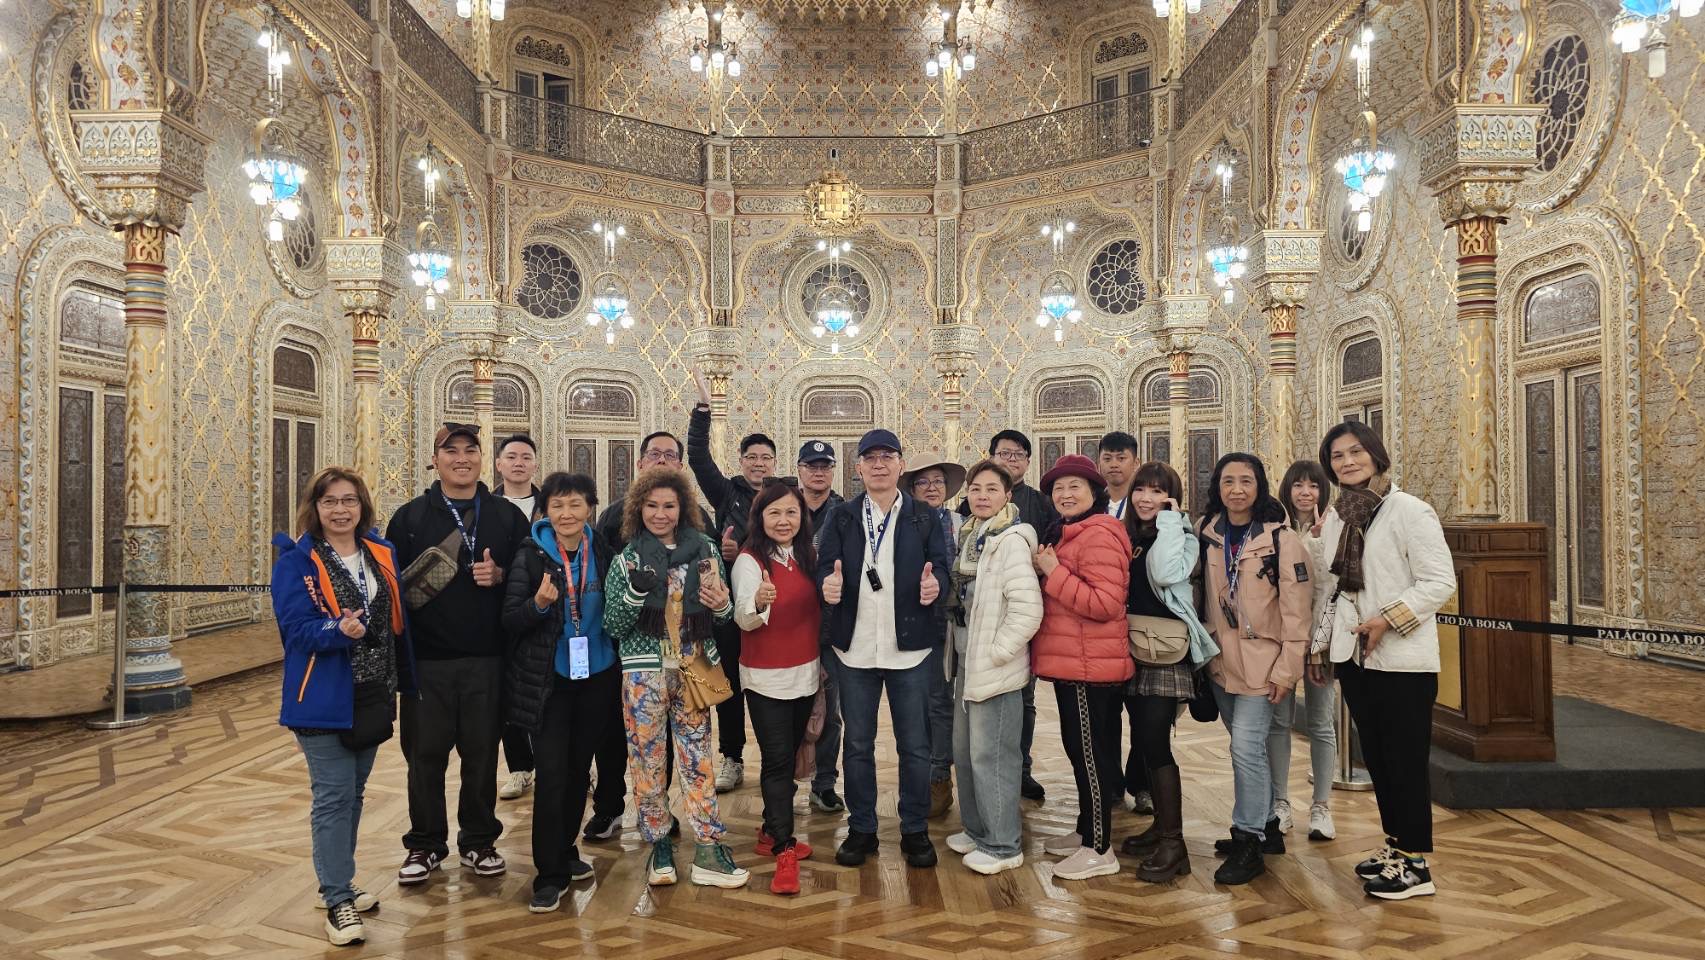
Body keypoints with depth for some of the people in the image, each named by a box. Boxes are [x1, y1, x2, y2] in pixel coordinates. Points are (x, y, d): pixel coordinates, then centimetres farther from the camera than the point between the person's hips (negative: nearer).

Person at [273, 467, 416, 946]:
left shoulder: (382, 554, 6)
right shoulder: (296, 561, -9)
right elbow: (295, 629, -16)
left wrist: (406, 683, 9)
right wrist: (338, 630, -35)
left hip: (373, 694, 6)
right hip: (325, 699, -5)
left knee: (353, 793, 16)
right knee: (333, 797, -2)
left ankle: (339, 884, 31)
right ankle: (338, 901, 7)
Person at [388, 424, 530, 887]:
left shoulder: (508, 515, 6)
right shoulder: (410, 516, 4)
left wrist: (500, 574, -12)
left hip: (487, 658, 0)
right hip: (427, 658, 0)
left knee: (482, 752, 9)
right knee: (425, 754, 8)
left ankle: (479, 841, 26)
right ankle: (425, 845, 25)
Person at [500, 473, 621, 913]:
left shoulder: (604, 553, 0)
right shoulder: (530, 555, -8)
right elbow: (510, 620, -11)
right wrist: (538, 603, -28)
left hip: (597, 675, 3)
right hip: (549, 679, -3)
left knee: (579, 769, 14)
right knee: (552, 773, -6)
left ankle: (565, 851, 32)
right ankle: (549, 874, 6)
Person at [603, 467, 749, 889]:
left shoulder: (705, 549, 4)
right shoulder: (627, 559, 0)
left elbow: (724, 614, 12)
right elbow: (613, 627, -2)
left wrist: (722, 605, -12)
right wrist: (634, 592, -19)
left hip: (694, 668, 1)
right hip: (645, 670, -1)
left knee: (698, 757, 5)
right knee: (648, 758, 4)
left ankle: (708, 851, 10)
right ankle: (658, 844, 20)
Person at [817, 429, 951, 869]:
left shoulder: (924, 518, 4)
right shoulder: (841, 518, 6)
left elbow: (941, 565, -2)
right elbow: (825, 565, -1)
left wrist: (935, 584, -24)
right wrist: (828, 583, -23)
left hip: (908, 646, -1)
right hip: (855, 647, 1)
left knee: (914, 745, 7)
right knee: (858, 744, 10)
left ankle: (915, 831, 21)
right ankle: (861, 829, 24)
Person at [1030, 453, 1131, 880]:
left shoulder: (1098, 535, -16)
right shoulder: (1066, 534, 16)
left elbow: (1105, 603, -24)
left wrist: (1053, 573, -20)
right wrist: (1047, 570, 7)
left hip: (1089, 666, -10)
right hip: (1071, 662, 10)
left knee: (1090, 754, -1)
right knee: (1080, 750, 18)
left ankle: (1099, 850, 10)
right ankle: (1086, 832, 32)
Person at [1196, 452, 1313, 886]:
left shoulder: (1281, 539, -10)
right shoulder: (1208, 535, 4)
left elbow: (1297, 610, -11)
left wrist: (1287, 670, -13)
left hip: (1261, 661, -5)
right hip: (1221, 662, 5)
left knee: (1246, 746, -9)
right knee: (1248, 747, 14)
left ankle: (1248, 843, 4)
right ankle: (1266, 826, 30)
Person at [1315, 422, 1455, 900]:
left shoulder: (1408, 509, -10)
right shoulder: (1335, 518, 10)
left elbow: (1441, 580, -13)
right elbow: (1325, 586, 15)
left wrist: (1389, 619, -20)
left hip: (1402, 658, -7)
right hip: (1352, 657, 7)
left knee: (1405, 759, 1)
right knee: (1375, 756, 15)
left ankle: (1415, 863, 12)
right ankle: (1395, 845, 28)